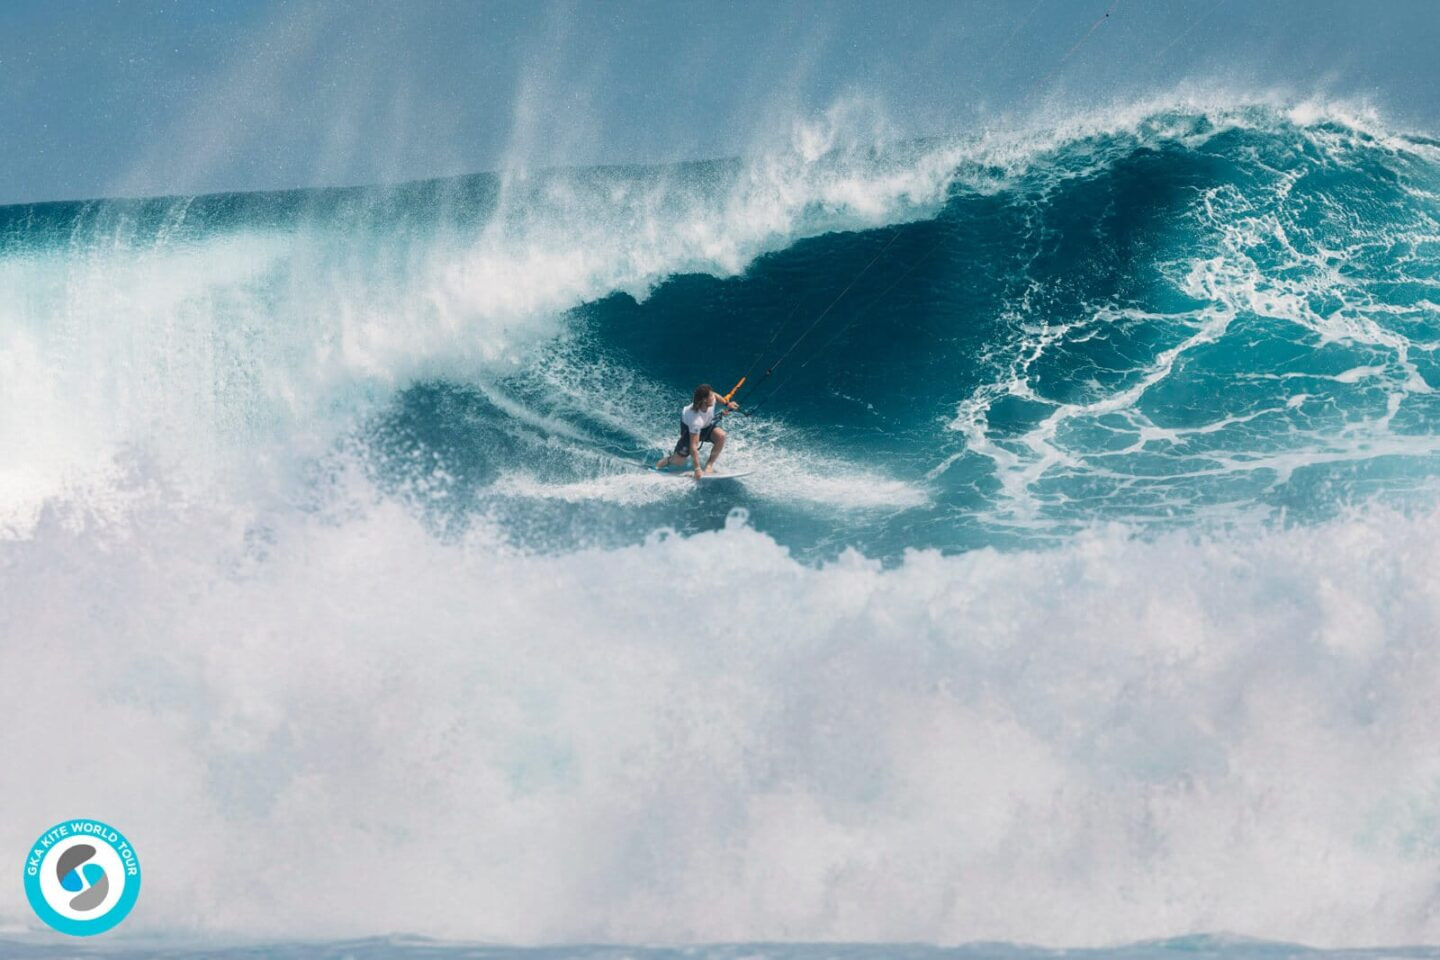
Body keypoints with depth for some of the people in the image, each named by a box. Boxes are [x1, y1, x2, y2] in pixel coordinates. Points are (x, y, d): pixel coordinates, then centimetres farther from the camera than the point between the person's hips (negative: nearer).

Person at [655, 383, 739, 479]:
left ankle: (709, 464, -8)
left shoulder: (712, 400, -29)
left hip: (707, 424, 5)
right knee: (678, 462, -8)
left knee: (721, 435, -25)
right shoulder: (696, 420, -43)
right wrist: (697, 469, -37)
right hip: (689, 428, -5)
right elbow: (693, 446, -38)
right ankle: (667, 461, 30)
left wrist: (727, 403, 5)